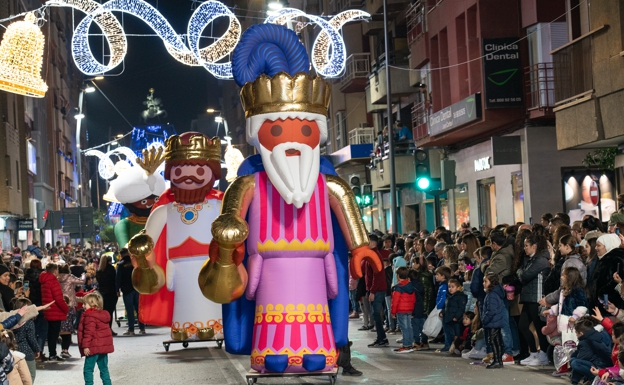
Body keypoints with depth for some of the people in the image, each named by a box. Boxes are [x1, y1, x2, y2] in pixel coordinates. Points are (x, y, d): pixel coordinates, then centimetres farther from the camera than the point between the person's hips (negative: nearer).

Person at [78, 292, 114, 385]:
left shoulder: (90, 316, -14)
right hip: (104, 346, 9)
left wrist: (86, 346, -20)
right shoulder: (104, 315, 13)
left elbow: (89, 332, -21)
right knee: (104, 368, 14)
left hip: (94, 348, -9)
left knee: (88, 369, -2)